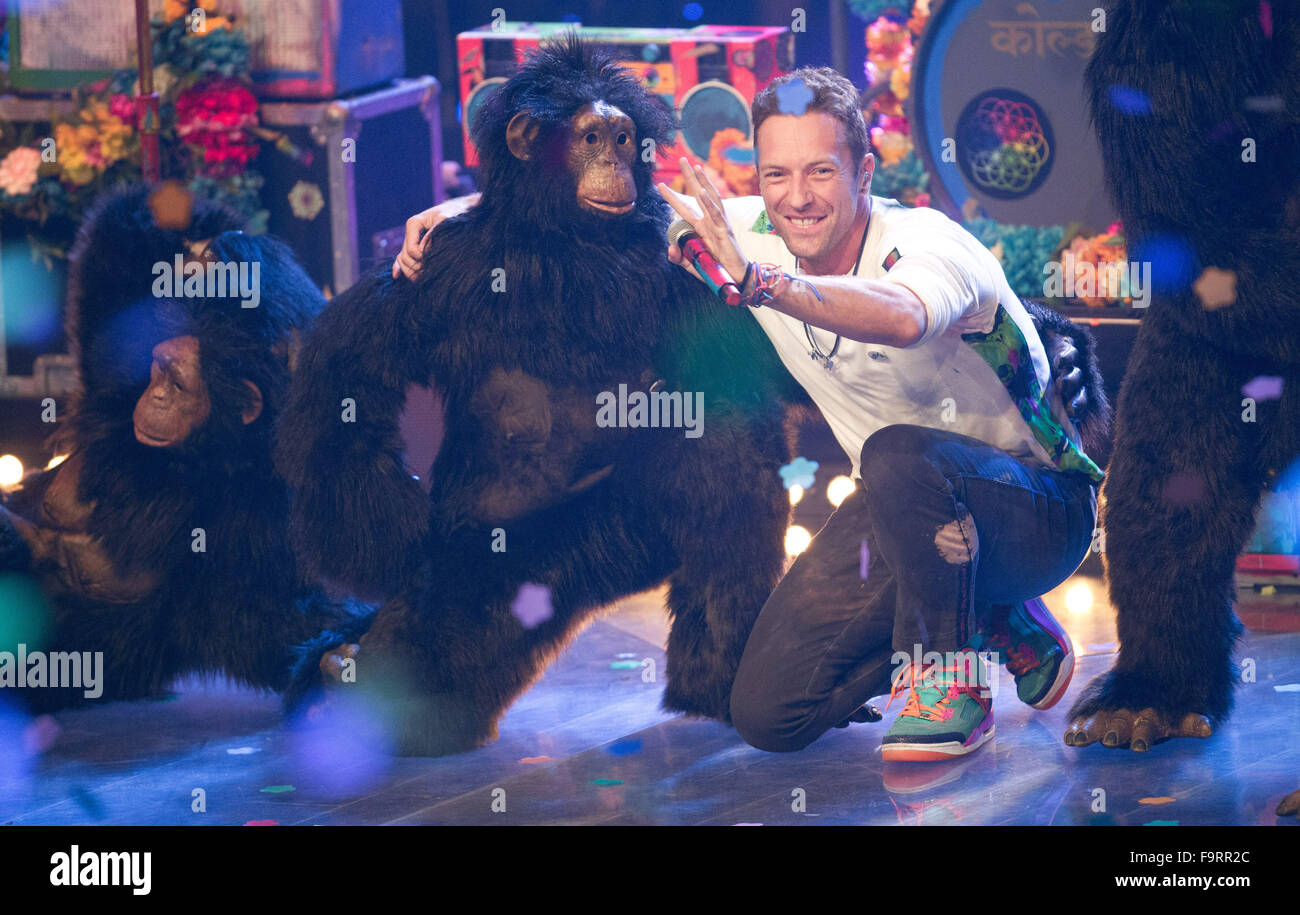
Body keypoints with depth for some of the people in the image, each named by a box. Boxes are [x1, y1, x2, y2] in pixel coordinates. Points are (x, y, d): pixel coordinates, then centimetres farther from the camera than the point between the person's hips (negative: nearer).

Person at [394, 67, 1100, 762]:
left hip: (1040, 508, -7)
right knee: (768, 714, -5)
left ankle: (950, 684, -16)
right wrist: (462, 212, -13)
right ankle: (1004, 629, 13)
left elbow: (901, 318, -51)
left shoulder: (928, 243, -26)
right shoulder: (752, 234, -7)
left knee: (900, 455, -39)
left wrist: (758, 280, -63)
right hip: (906, 506, 7)